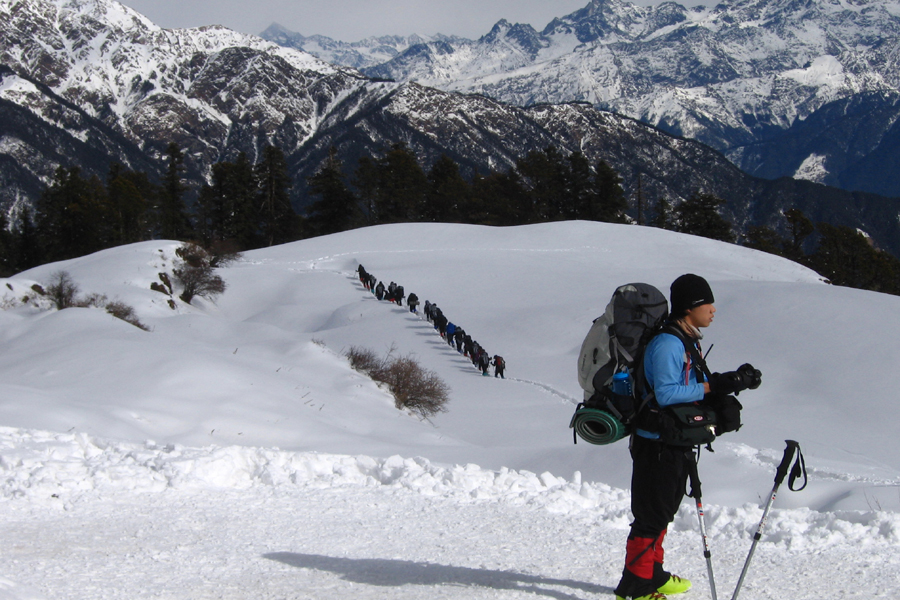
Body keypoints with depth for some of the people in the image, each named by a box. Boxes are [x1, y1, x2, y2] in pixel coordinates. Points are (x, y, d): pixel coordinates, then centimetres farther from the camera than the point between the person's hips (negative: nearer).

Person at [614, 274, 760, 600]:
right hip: (658, 446, -10)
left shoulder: (687, 341, 13)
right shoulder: (667, 343, -20)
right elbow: (667, 394, -27)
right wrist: (713, 386, -24)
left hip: (676, 445, 10)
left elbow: (690, 386, 15)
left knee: (663, 513, 19)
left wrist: (732, 381, 2)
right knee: (651, 515, -5)